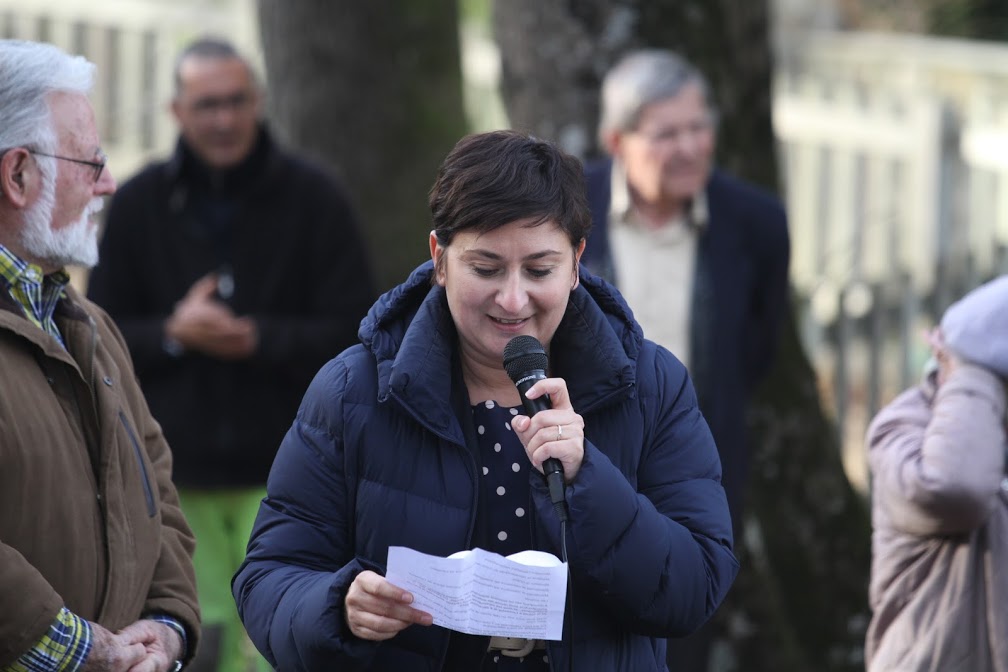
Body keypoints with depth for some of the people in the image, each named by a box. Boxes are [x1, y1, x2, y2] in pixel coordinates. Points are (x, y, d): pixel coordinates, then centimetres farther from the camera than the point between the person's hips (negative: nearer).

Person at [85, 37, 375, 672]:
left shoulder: (315, 198, -1)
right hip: (179, 470, 2)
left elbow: (353, 332, -5)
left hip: (282, 475, -2)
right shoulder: (139, 205, 6)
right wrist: (172, 332, -13)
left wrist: (260, 339, -18)